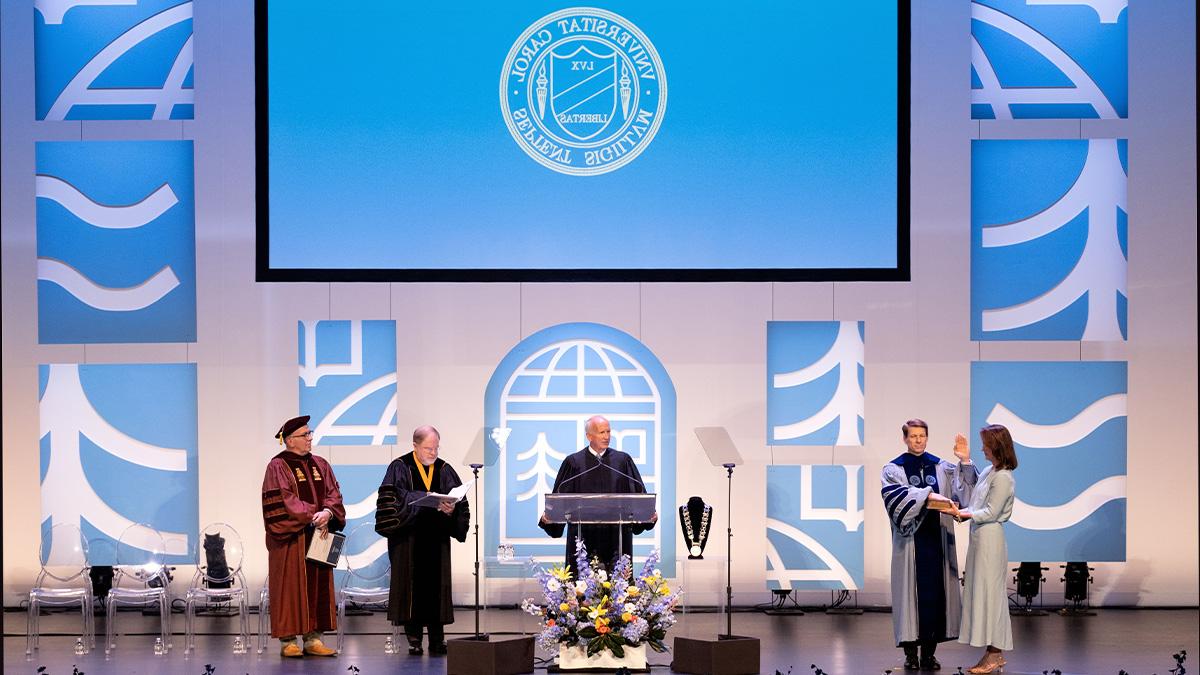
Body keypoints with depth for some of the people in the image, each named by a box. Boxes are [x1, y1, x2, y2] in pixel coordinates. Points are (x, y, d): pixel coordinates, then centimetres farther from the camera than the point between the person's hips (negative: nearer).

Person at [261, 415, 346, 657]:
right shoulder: (278, 466, -5)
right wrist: (311, 516, -19)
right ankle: (288, 640, -1)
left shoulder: (320, 465, 13)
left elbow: (334, 494, 6)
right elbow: (282, 500, -14)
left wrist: (327, 513, -15)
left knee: (318, 585, 4)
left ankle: (313, 637, 8)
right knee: (291, 586, -4)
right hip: (291, 539, -6)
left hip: (318, 536, 6)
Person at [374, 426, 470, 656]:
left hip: (437, 540, 3)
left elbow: (460, 500, 6)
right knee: (411, 584, -4)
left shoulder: (445, 470, 11)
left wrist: (451, 508, -17)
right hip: (408, 540, -3)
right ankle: (413, 638, 1)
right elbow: (392, 499, -11)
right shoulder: (399, 468, 1)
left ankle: (437, 640, 3)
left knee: (436, 585, 0)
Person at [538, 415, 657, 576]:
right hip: (584, 537, -1)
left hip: (615, 536, 1)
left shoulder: (623, 461, 9)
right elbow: (559, 496, 4)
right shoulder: (573, 462, 5)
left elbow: (638, 492, 6)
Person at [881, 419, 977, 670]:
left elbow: (964, 490, 0)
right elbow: (898, 495, -17)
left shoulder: (941, 467, 11)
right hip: (909, 539, -3)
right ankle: (910, 652, 4)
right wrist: (929, 495, -29)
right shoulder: (894, 469, 2)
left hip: (937, 539, 3)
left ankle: (929, 652, 8)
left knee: (934, 592, 2)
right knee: (911, 591, -2)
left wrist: (965, 462, -12)